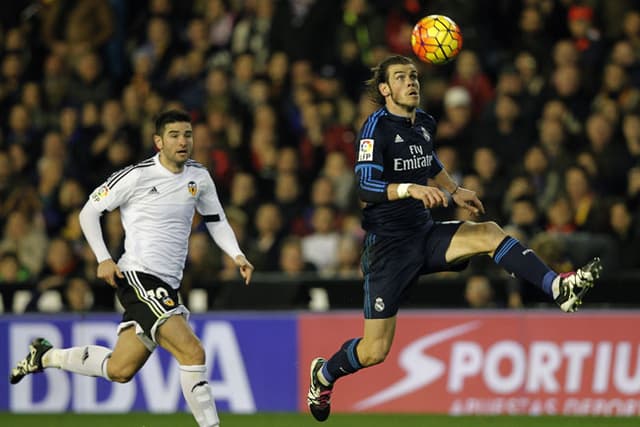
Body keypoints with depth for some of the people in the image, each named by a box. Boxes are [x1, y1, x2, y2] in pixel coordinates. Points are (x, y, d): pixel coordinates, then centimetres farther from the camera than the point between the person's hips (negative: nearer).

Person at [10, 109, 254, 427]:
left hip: (168, 285, 8)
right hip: (138, 277, -8)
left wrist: (237, 255, 5)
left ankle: (46, 356, 33)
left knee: (120, 370, 13)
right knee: (192, 352, -22)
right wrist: (103, 259, -8)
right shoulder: (137, 176, -9)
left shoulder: (199, 177, 10)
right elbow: (89, 211, 0)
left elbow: (216, 221, 22)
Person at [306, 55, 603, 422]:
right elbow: (365, 186, -25)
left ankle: (560, 288, -35)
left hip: (425, 234, 6)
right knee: (375, 351, -4)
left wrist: (454, 191, 27)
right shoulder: (377, 127, -13)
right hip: (388, 244, -6)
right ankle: (324, 375, 26)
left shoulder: (425, 123, 8)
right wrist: (411, 189, -37)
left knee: (489, 233, -23)